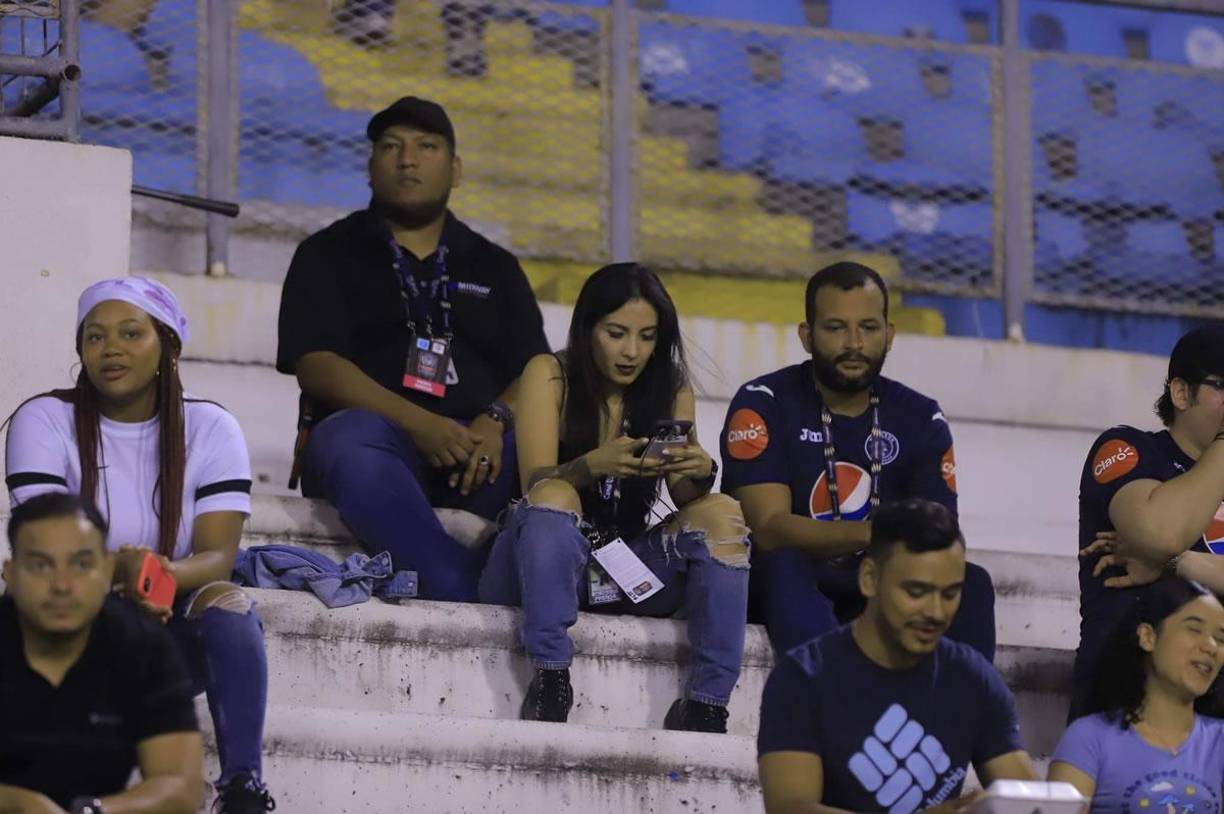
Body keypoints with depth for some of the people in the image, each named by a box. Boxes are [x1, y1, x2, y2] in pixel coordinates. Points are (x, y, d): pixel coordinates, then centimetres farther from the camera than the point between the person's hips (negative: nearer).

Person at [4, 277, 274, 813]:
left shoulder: (209, 428, -1)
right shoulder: (43, 422, -4)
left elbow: (218, 557, -11)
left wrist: (166, 576, -36)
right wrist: (121, 569, -37)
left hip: (176, 626, 1)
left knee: (230, 606, -32)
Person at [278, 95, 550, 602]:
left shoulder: (494, 268, 25)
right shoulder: (329, 255, 16)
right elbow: (317, 366, 0)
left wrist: (496, 423, -14)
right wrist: (418, 424, -16)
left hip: (479, 449, 3)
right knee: (351, 440, -40)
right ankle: (474, 607, -52)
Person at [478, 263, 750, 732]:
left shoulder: (670, 389, 7)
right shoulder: (550, 375, -3)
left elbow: (687, 500, -3)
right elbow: (536, 482, -16)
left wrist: (700, 474, -28)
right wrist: (594, 465, -38)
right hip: (539, 566, -3)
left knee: (722, 513, -19)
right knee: (555, 497, -33)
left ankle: (707, 703, -29)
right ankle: (550, 677, -39)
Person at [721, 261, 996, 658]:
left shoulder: (921, 420, 6)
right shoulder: (763, 405, -7)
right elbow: (770, 528, -19)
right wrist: (869, 534, -36)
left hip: (873, 593, 4)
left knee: (970, 583, -21)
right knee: (785, 567, -36)